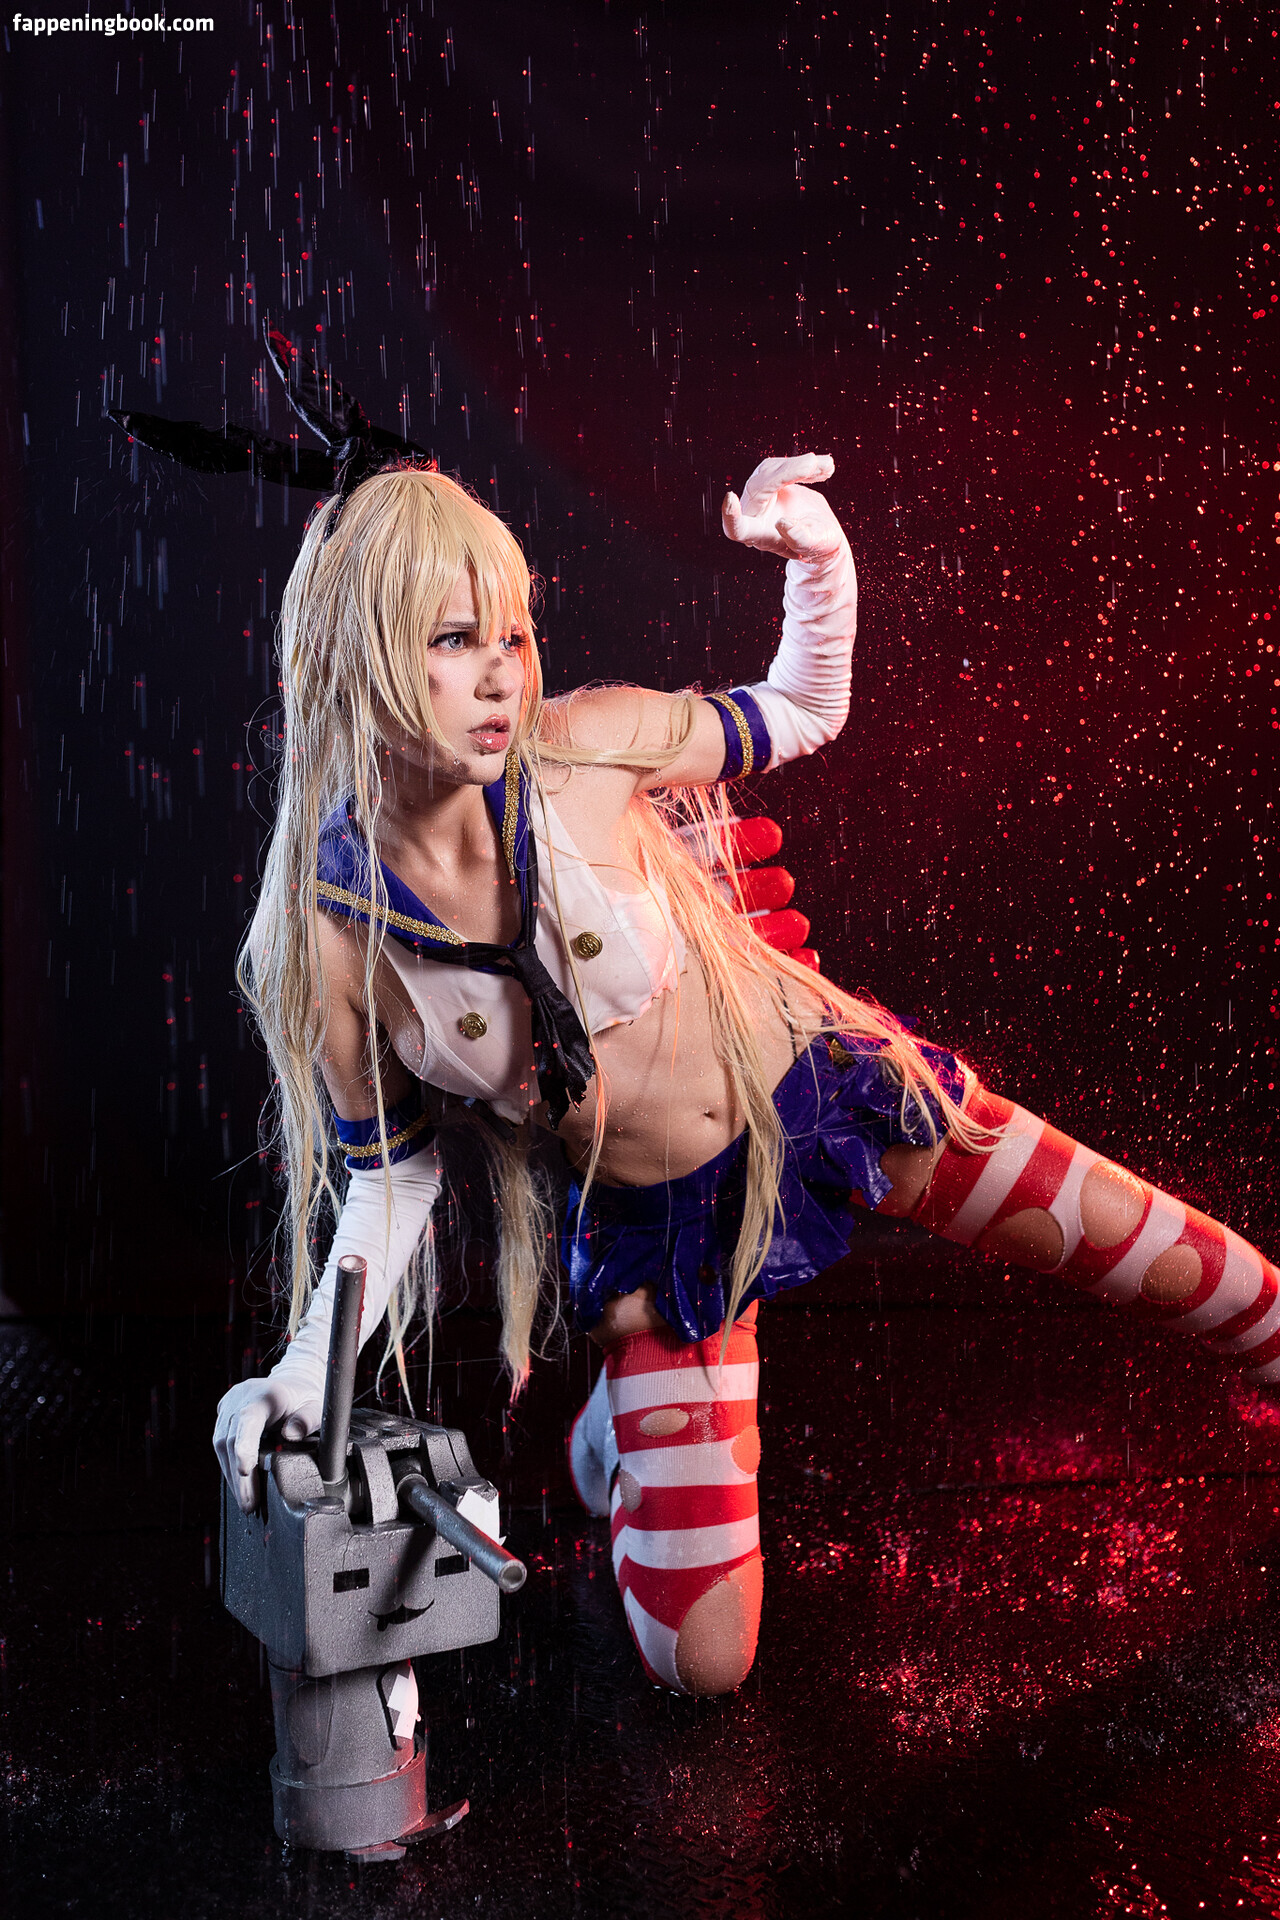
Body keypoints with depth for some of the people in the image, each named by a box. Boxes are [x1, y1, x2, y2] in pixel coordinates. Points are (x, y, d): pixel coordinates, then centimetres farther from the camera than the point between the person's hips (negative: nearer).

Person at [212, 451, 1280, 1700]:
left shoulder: (585, 750, -19)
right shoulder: (329, 933, -18)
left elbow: (803, 713, 0)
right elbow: (394, 1168, -3)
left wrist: (818, 556, -19)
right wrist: (307, 1369, -14)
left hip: (827, 1094, 1)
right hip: (663, 1229, 0)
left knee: (1179, 1266, 8)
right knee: (699, 1662, 5)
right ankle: (622, 1408, 32)